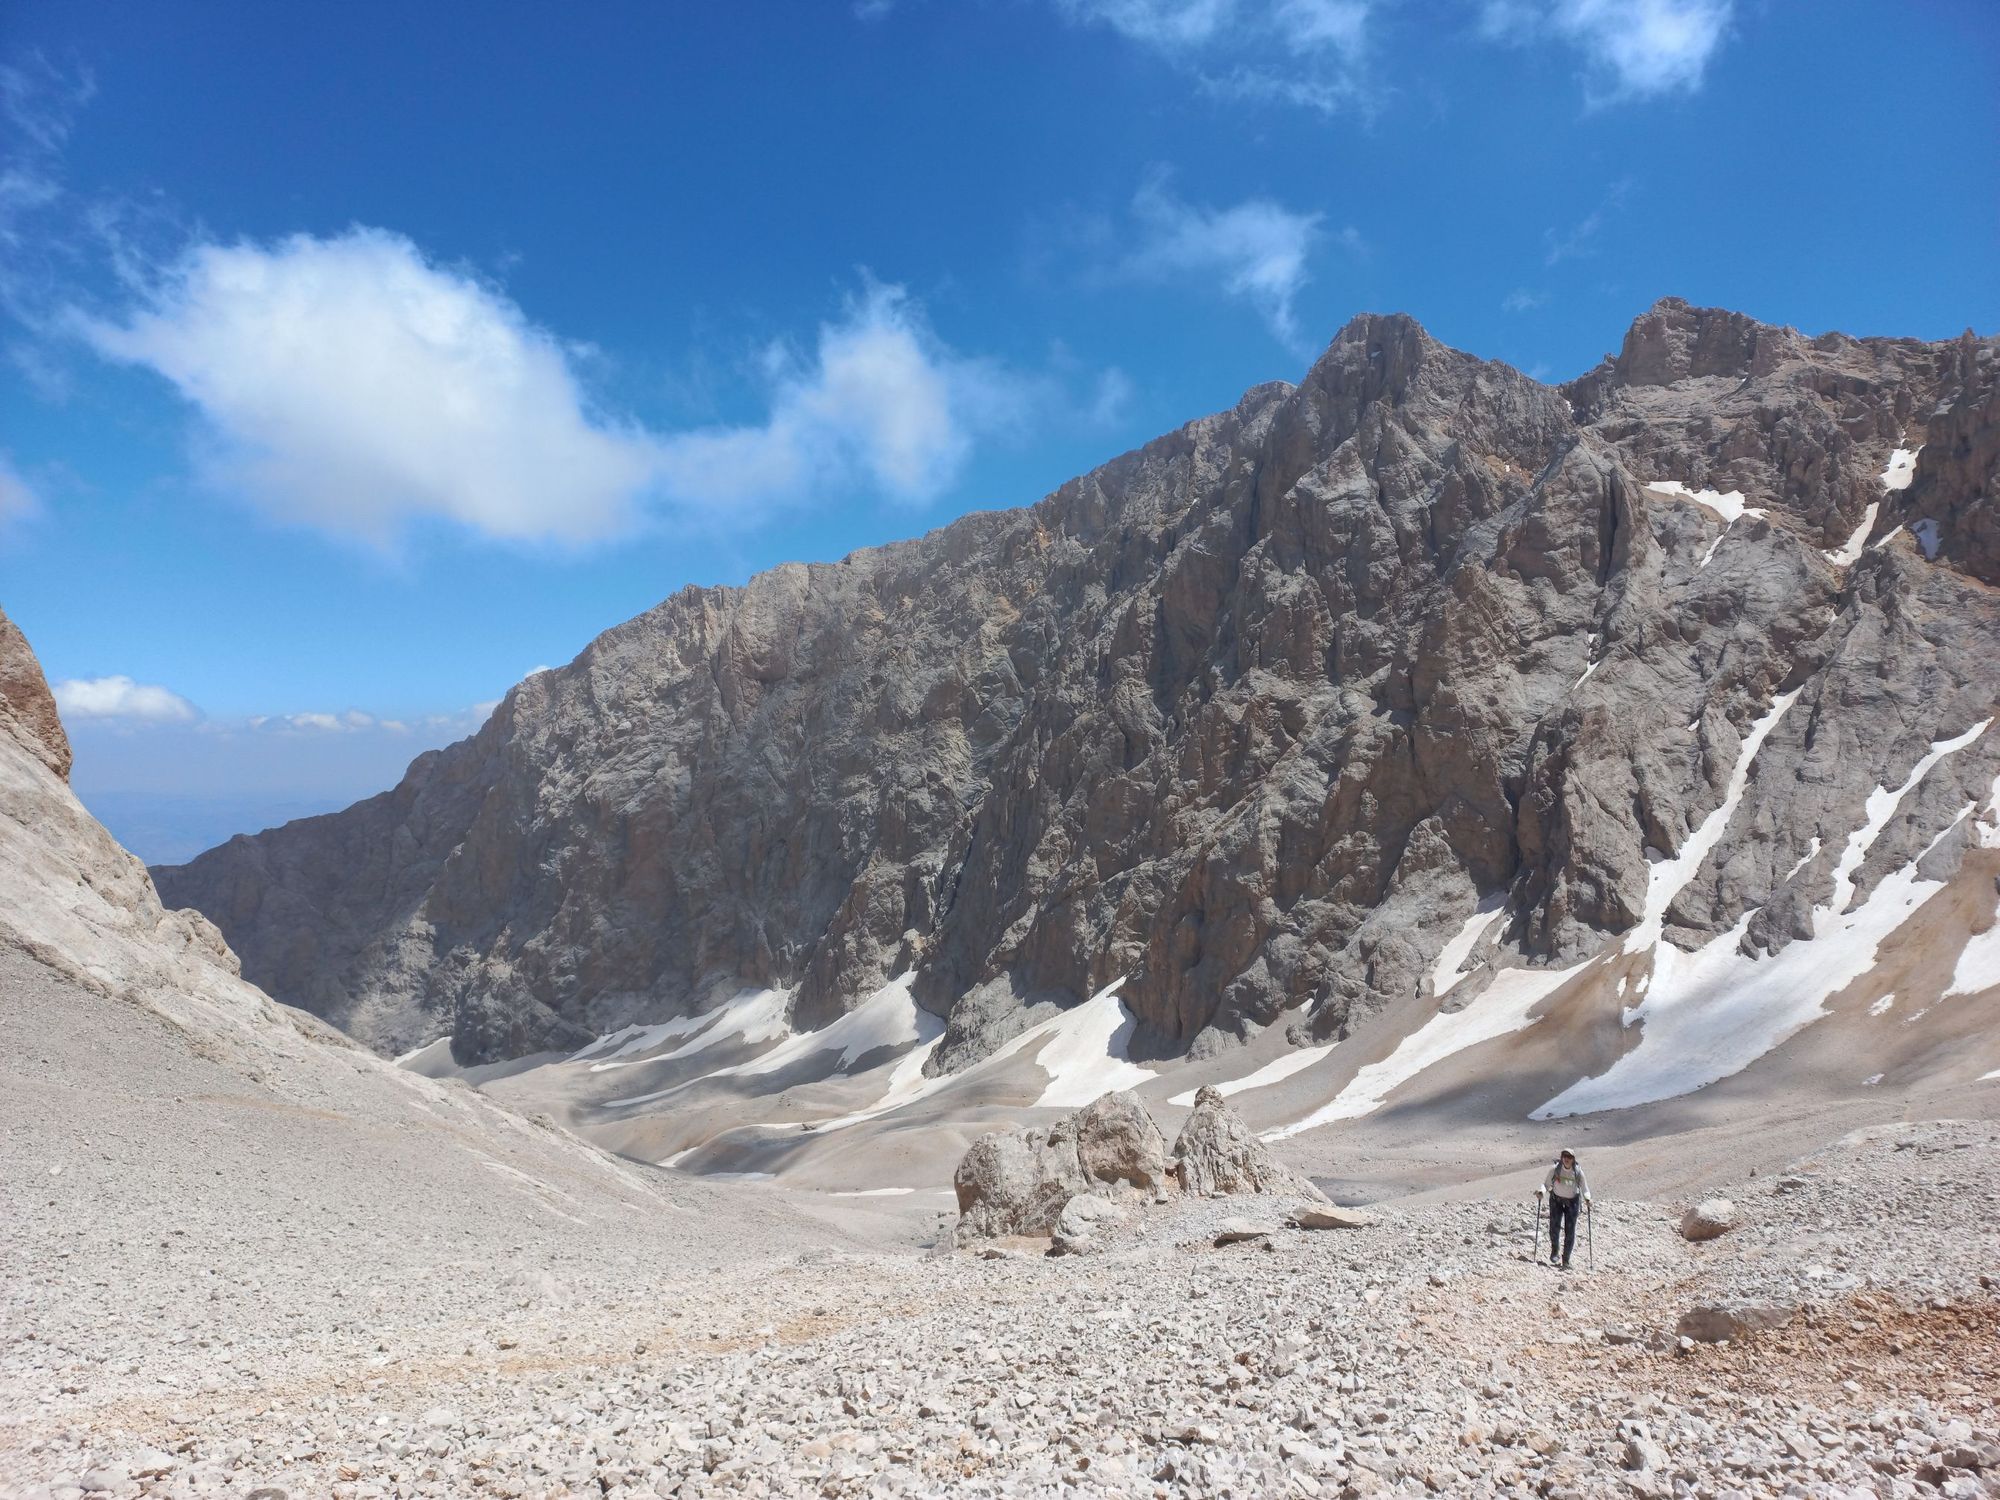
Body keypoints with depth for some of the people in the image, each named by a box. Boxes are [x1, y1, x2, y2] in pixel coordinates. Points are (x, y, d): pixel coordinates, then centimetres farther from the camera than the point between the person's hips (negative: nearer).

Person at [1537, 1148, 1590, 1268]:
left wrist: (1587, 1199, -27)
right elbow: (1546, 1184, -9)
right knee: (1554, 1228, -8)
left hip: (1572, 1202, 0)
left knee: (1570, 1231, -2)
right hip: (1556, 1200, 0)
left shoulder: (1578, 1172, -13)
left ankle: (1566, 1260, 11)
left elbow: (1584, 1189, -7)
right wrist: (1541, 1191, -30)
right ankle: (1554, 1251, 22)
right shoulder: (1555, 1169, -14)